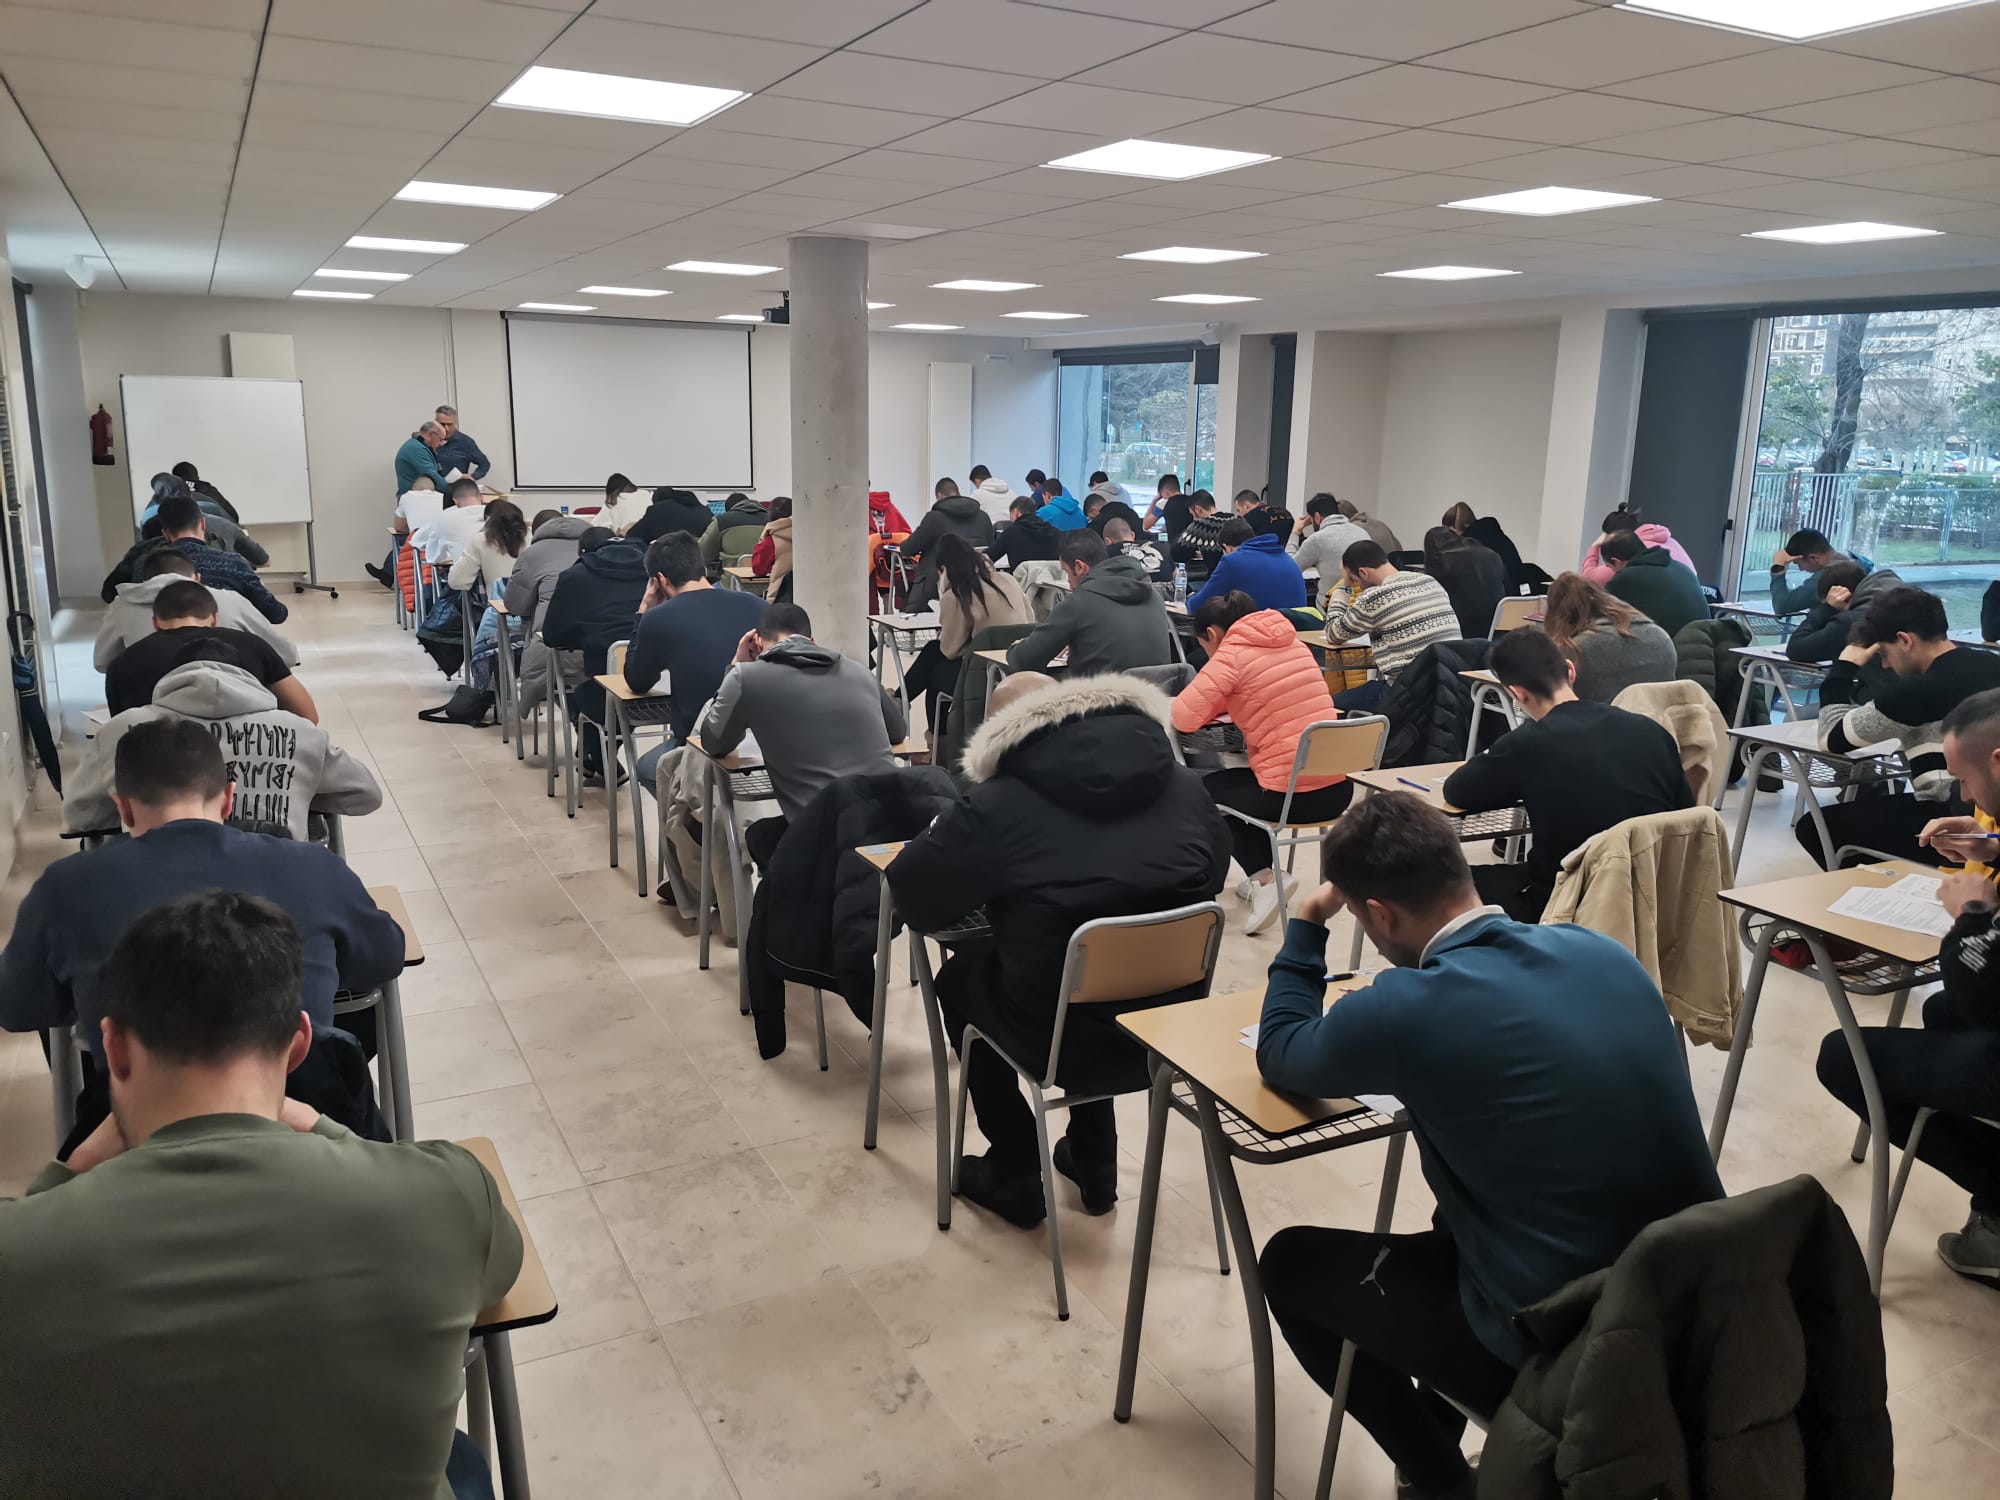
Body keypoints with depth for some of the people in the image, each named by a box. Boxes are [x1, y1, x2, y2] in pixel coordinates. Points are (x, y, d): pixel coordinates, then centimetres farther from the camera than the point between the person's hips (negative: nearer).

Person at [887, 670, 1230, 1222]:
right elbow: (1215, 872, 17)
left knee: (959, 977, 26)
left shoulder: (998, 804, -13)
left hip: (1067, 1040, -5)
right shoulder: (1184, 785, 0)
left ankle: (1015, 1178, 32)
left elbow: (911, 894, -3)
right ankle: (1095, 1163, 40)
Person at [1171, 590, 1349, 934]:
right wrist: (1219, 703, 19)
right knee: (1236, 782, 33)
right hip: (1338, 788, 8)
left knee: (1206, 789, 23)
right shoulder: (1292, 643, 14)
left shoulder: (1232, 653, -8)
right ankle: (1263, 877, 32)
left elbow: (1184, 718, -14)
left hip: (1291, 796, -7)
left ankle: (1263, 877, 14)